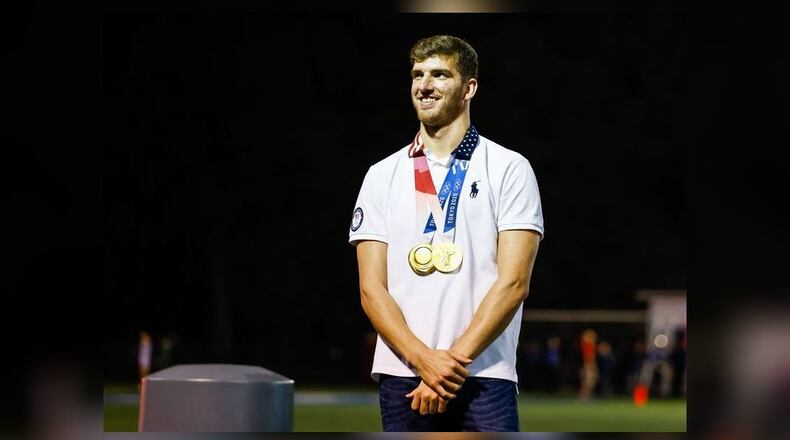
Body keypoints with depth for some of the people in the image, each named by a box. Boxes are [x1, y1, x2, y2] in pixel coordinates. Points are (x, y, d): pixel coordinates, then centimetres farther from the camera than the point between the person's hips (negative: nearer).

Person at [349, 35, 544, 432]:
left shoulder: (509, 168, 4)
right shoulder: (382, 176, 13)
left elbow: (513, 282, -4)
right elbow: (371, 288, 6)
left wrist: (455, 361, -13)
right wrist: (424, 359, -10)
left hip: (484, 379, -3)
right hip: (401, 376, 3)